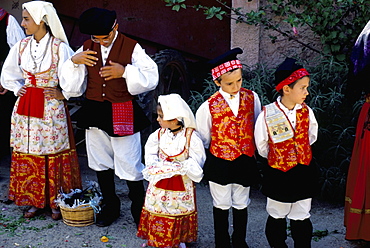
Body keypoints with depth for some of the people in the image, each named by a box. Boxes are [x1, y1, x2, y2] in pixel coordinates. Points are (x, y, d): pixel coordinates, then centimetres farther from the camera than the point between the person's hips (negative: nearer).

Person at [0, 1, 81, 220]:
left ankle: (56, 202, 14)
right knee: (28, 154, 8)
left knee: (54, 153, 1)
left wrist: (62, 94, -13)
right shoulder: (21, 46, 6)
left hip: (52, 109, -5)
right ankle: (35, 200, 20)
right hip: (25, 109, 5)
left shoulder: (59, 47, -9)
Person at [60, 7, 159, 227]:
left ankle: (139, 210, 17)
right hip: (95, 112, 5)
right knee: (101, 161, 16)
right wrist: (74, 61, -12)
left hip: (123, 114, -5)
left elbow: (151, 77, -14)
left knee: (129, 164, -1)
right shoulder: (87, 48, 5)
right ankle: (110, 206, 34)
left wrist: (125, 71, -26)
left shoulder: (131, 48, -7)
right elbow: (71, 83, 6)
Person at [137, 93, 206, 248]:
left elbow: (195, 161, -16)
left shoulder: (190, 136, -16)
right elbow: (150, 155, 7)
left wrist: (178, 168, -24)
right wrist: (156, 167, -10)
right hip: (159, 181, 3)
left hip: (181, 183, -3)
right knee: (158, 210, 10)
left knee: (180, 210, 10)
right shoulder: (159, 134, -3)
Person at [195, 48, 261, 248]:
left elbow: (258, 126, 7)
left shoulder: (251, 98, -7)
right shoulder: (209, 107, -15)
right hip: (220, 162, -2)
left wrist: (254, 148, 10)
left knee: (241, 205, 18)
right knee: (221, 206, 14)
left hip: (245, 161, 2)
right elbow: (203, 139, -2)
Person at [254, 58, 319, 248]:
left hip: (304, 173, 2)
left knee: (302, 219, 15)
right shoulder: (267, 115, -17)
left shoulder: (307, 112, -7)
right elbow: (262, 147, -2)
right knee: (276, 218, 16)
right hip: (278, 174, -2)